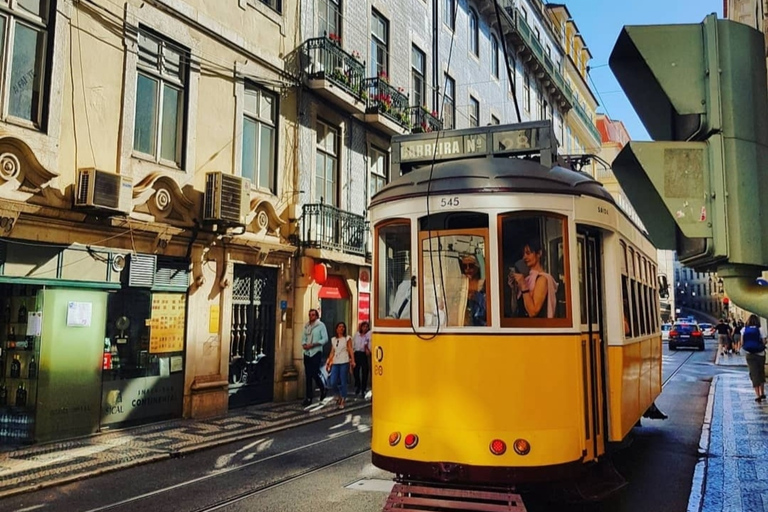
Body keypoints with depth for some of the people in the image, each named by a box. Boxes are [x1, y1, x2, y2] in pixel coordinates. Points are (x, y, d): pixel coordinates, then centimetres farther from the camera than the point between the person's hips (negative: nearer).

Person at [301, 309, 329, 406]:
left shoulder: (321, 325, -3)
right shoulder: (306, 326, 13)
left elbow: (325, 339, -10)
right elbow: (303, 338, 14)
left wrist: (313, 344, -17)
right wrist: (304, 344, -8)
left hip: (316, 352, -5)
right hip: (307, 353, 5)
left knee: (314, 374, -10)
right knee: (308, 376, 5)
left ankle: (322, 389, 17)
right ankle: (308, 397, 10)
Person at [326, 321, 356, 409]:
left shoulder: (347, 338, 3)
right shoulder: (333, 339, 13)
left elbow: (351, 350, -4)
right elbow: (332, 352, 16)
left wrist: (353, 361, -15)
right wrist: (328, 363, 12)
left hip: (344, 363, -3)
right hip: (335, 363, 4)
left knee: (343, 382, -3)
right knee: (333, 383, -4)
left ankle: (342, 401, 7)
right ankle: (339, 394, 25)